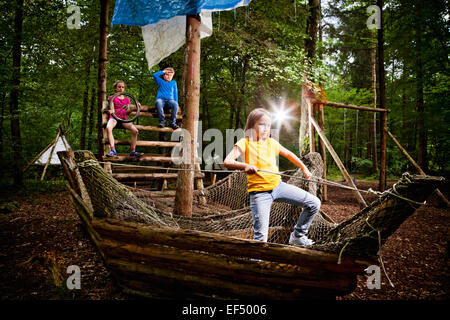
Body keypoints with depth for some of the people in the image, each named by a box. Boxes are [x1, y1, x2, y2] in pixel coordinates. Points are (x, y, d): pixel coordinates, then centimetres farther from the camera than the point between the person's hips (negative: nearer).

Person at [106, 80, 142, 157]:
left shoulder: (127, 99, 20)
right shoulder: (112, 97, 12)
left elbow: (127, 112, 13)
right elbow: (111, 110, 1)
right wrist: (110, 110, -24)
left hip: (124, 118, 3)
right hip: (114, 117, -3)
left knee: (135, 130, -23)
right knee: (108, 128, -37)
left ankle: (132, 150, -11)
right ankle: (113, 150, -35)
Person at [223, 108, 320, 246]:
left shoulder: (272, 143, 10)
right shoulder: (244, 143, -4)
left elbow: (288, 154, 26)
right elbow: (227, 162, -17)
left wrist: (304, 168, 22)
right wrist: (245, 166, -34)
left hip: (278, 185, 5)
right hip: (259, 192, -5)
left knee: (314, 203, 1)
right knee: (261, 236, -9)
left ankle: (297, 236, 18)